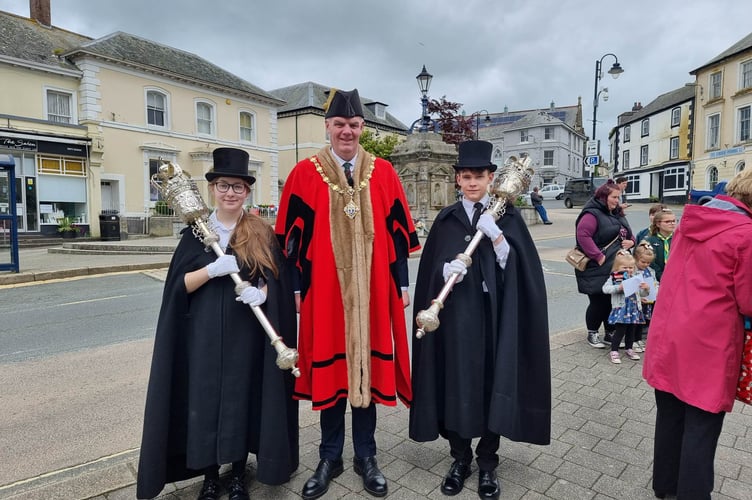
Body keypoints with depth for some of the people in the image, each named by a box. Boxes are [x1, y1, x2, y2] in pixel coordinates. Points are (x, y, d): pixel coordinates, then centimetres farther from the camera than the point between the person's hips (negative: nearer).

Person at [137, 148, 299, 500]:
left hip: (247, 335, 0)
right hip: (204, 335, 1)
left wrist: (261, 293, -20)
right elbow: (179, 285, -1)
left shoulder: (262, 234, 2)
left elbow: (276, 280, 2)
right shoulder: (195, 233, 4)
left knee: (244, 399, 8)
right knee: (205, 399, 7)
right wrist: (213, 269, -18)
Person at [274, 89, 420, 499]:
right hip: (323, 290, -1)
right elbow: (294, 235, 1)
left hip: (372, 291, 1)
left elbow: (398, 232, 5)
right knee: (328, 370, 10)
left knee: (368, 368, 10)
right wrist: (296, 287, -1)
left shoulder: (383, 172, 4)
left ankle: (365, 457, 29)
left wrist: (402, 284, 3)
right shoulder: (305, 174, 1)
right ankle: (330, 458, 29)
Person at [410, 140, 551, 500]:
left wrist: (497, 237, -19)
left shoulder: (508, 217, 4)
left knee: (493, 383, 5)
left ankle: (488, 462, 26)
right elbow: (430, 271, 3)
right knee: (457, 382, 5)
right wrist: (446, 270, -18)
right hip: (457, 315, 1)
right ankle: (460, 457, 26)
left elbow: (520, 269, -5)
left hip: (496, 315, 0)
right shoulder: (446, 220, 6)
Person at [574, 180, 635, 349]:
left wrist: (631, 241, 2)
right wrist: (598, 256, -24)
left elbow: (627, 234, 26)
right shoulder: (592, 214, -12)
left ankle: (610, 333, 29)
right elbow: (583, 235, -24)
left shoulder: (618, 214, 17)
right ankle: (592, 334, 19)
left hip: (617, 270, 8)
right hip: (598, 270, -8)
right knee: (598, 303, 1)